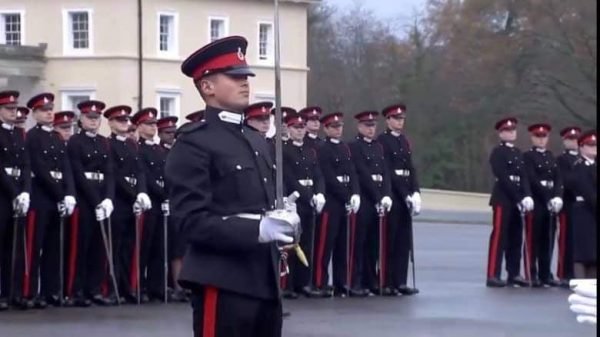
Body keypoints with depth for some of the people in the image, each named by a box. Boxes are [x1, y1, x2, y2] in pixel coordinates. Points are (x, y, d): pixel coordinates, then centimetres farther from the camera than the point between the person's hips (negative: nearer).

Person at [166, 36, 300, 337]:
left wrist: (287, 222, 1)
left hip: (264, 281, 9)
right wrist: (257, 229, -26)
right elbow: (193, 220, -15)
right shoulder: (193, 143, -8)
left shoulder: (257, 140, 19)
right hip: (223, 283, -9)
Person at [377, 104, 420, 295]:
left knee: (404, 239, 6)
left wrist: (415, 192, -1)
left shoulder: (404, 141, 17)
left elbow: (410, 168, 13)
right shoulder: (382, 141, -7)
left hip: (406, 194, 7)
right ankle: (386, 284, -2)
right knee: (389, 239, -5)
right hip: (391, 193, -7)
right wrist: (405, 194, -16)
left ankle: (400, 282, 10)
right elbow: (387, 171, -13)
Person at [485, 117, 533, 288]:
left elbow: (523, 177, 9)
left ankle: (514, 274, 12)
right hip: (503, 199, -7)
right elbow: (503, 177, -12)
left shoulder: (518, 153, 18)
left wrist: (527, 196, -8)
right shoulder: (498, 152, -4)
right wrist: (519, 198, -16)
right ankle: (493, 276, -10)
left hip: (517, 200, 7)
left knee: (516, 238, 8)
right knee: (499, 236, -9)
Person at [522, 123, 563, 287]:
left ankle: (545, 274, 10)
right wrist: (549, 197, -17)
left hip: (551, 204, 6)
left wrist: (557, 197, -9)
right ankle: (532, 275, -3)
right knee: (533, 239, -5)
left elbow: (558, 179, 8)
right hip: (536, 202, -6)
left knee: (548, 239, 6)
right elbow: (533, 180, -12)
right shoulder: (528, 156, -2)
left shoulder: (551, 157, 17)